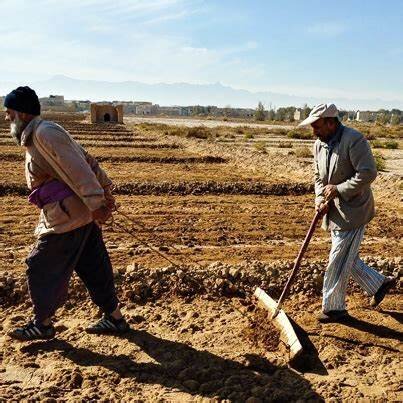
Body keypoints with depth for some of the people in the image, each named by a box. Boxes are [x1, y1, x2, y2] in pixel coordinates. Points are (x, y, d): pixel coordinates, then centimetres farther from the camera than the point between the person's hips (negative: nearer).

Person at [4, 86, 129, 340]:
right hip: (82, 214, 10)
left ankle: (43, 324, 22)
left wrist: (96, 204, -24)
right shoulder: (36, 135, 17)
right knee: (93, 267, 14)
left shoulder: (44, 133, -14)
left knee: (42, 269, 5)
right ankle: (114, 319, 24)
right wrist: (105, 191, 13)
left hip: (68, 217, -10)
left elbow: (77, 169, -23)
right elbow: (87, 160, 16)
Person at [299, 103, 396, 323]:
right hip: (335, 212, 9)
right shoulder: (319, 145, 6)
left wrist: (338, 189, -22)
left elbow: (368, 173, -23)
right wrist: (320, 198, -3)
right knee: (347, 259, 17)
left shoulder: (354, 140, -19)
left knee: (338, 262, -2)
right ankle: (379, 284, 38)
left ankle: (333, 308, 14)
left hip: (352, 211, -8)